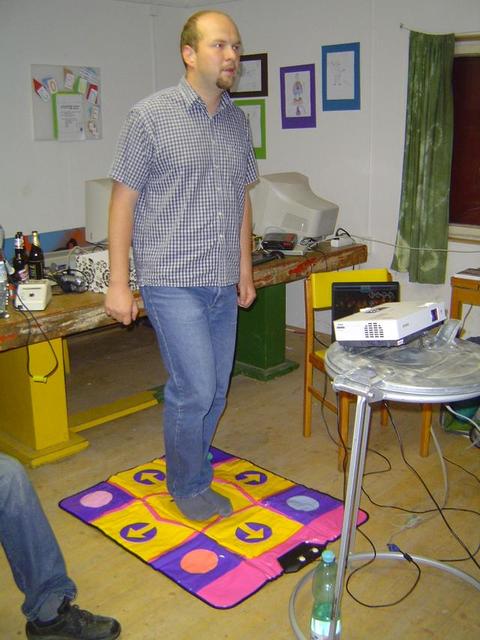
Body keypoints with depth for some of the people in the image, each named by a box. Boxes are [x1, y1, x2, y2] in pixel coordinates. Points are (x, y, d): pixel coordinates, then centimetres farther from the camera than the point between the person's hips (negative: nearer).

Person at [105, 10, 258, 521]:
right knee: (194, 388, -5)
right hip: (172, 282, -6)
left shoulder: (238, 121, 11)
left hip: (222, 283, 6)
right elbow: (123, 201, -6)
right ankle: (187, 485, 19)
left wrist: (245, 269, 17)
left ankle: (191, 468, 33)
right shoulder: (150, 117, -7)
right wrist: (118, 283, -9)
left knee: (215, 388, 12)